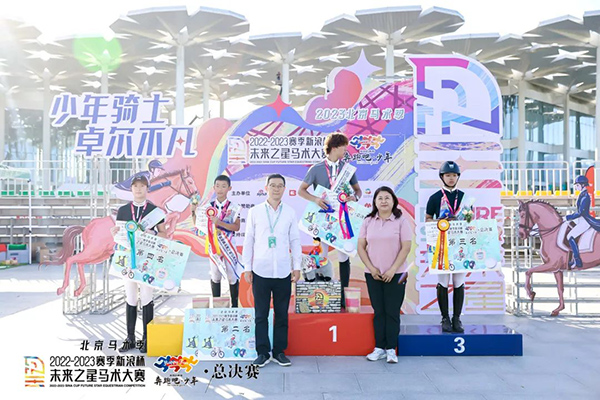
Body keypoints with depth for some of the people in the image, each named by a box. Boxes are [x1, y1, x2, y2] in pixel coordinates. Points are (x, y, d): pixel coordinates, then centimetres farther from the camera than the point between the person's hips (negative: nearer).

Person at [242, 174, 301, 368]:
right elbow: (248, 241, 5)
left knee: (282, 314, 7)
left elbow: (295, 241, 8)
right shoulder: (255, 211, 4)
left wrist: (297, 267, 3)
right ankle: (263, 353, 14)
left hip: (283, 271, 1)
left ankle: (279, 352, 18)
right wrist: (247, 268, 1)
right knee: (261, 315, 4)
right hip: (260, 271, -1)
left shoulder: (290, 212, 6)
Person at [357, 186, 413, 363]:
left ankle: (391, 349, 8)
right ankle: (379, 348, 14)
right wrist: (371, 268, -6)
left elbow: (406, 247, -7)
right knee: (379, 312, 8)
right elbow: (361, 246, 4)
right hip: (373, 274, 3)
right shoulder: (368, 221, 6)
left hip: (395, 274, -3)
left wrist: (393, 270, -13)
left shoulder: (401, 221, -2)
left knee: (392, 312, 0)